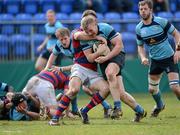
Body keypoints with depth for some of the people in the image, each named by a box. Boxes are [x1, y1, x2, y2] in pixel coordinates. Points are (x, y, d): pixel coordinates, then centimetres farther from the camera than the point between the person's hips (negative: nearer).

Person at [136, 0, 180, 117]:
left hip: (169, 58, -5)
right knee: (152, 89, 12)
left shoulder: (161, 22, -16)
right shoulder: (139, 28, -3)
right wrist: (143, 57, -8)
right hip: (155, 60, 5)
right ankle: (159, 105, 43)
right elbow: (140, 46, 11)